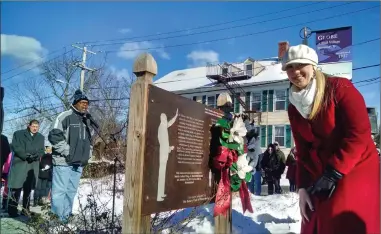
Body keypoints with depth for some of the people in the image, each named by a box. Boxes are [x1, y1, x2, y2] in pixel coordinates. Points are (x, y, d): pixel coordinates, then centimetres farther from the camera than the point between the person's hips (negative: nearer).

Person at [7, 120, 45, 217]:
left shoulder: (41, 137, 18)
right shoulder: (18, 134, 8)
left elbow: (41, 150, 11)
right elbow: (15, 147, -4)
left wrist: (36, 156, -11)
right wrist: (26, 156, -15)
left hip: (33, 166, 3)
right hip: (19, 164, -3)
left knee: (28, 189, 6)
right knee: (16, 188, -7)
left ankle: (25, 209, 12)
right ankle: (12, 210, -2)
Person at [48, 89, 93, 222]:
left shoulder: (87, 120, 16)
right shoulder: (65, 116, -7)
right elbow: (54, 136, -15)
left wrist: (87, 154, 13)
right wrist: (67, 152, -16)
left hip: (79, 163, 7)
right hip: (63, 162, -7)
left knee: (71, 191, 12)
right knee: (59, 191, -4)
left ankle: (66, 217, 22)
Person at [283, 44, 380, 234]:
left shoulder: (339, 88, -13)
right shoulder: (294, 108, 4)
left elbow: (359, 134, -20)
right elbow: (303, 151, 6)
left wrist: (333, 173, -21)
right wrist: (302, 187, -3)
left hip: (356, 168, -6)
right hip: (320, 174, 6)